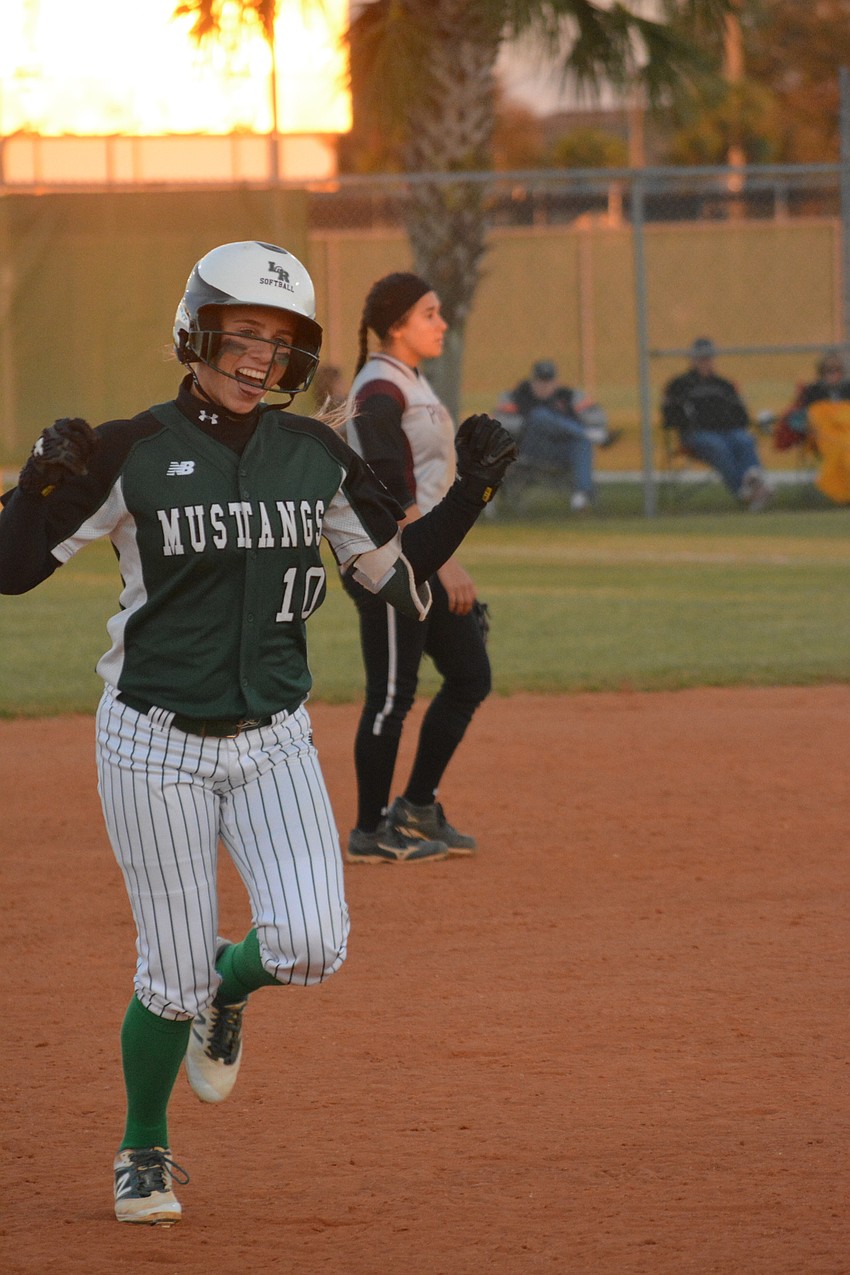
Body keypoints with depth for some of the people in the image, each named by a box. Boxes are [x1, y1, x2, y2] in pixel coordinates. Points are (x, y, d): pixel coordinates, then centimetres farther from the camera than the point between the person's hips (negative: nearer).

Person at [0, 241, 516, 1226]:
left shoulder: (316, 456, 3)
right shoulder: (132, 454, -8)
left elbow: (399, 570, 11)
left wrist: (473, 487, -1)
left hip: (272, 740, 3)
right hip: (155, 741, -3)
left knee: (311, 943, -16)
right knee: (174, 976, -1)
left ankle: (228, 990, 21)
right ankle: (145, 1155, 26)